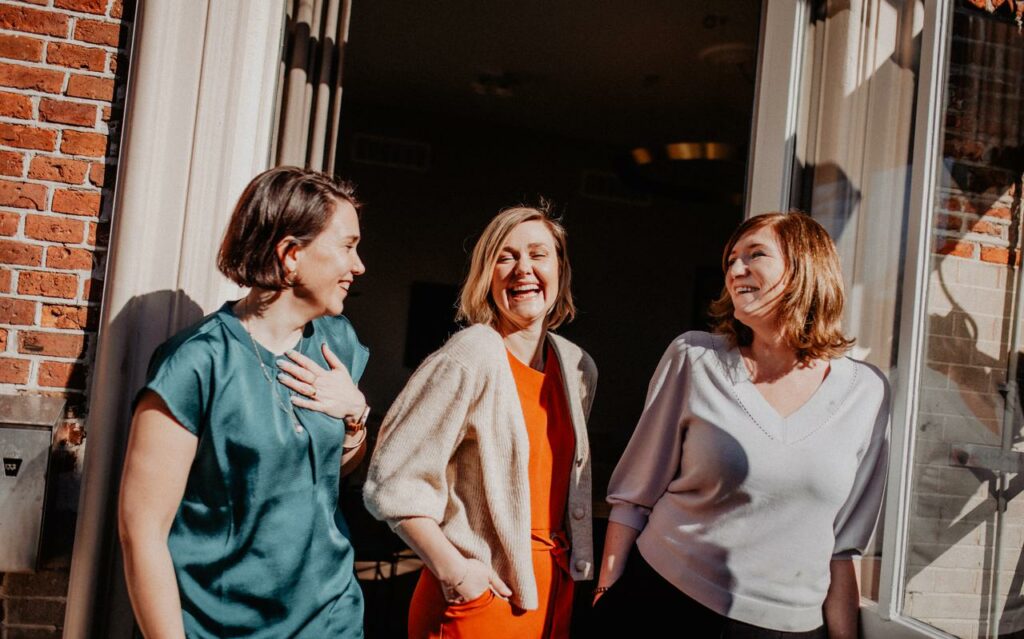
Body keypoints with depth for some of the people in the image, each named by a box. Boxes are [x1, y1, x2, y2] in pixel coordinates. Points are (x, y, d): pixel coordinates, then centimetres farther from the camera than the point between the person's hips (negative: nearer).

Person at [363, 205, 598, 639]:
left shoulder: (579, 368, 4)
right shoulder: (468, 362, -17)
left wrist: (577, 560, 12)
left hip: (555, 588, 7)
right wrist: (454, 570, -18)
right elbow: (392, 484, -18)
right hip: (480, 597, -6)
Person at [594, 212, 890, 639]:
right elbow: (633, 495, -4)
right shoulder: (694, 358, -8)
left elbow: (842, 544, 3)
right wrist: (606, 596, -7)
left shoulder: (867, 392, -3)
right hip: (663, 604, -1)